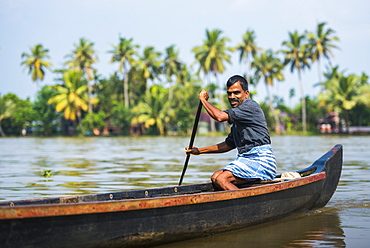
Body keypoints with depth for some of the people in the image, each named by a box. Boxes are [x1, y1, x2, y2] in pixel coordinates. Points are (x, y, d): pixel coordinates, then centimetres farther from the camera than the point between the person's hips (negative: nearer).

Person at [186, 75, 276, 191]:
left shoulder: (251, 106, -10)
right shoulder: (238, 117, 21)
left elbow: (220, 116, -20)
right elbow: (229, 144, 26)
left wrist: (203, 99, -3)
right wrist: (200, 151, 23)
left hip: (260, 160, -10)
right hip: (246, 159, 10)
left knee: (221, 179, -21)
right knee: (215, 177, -1)